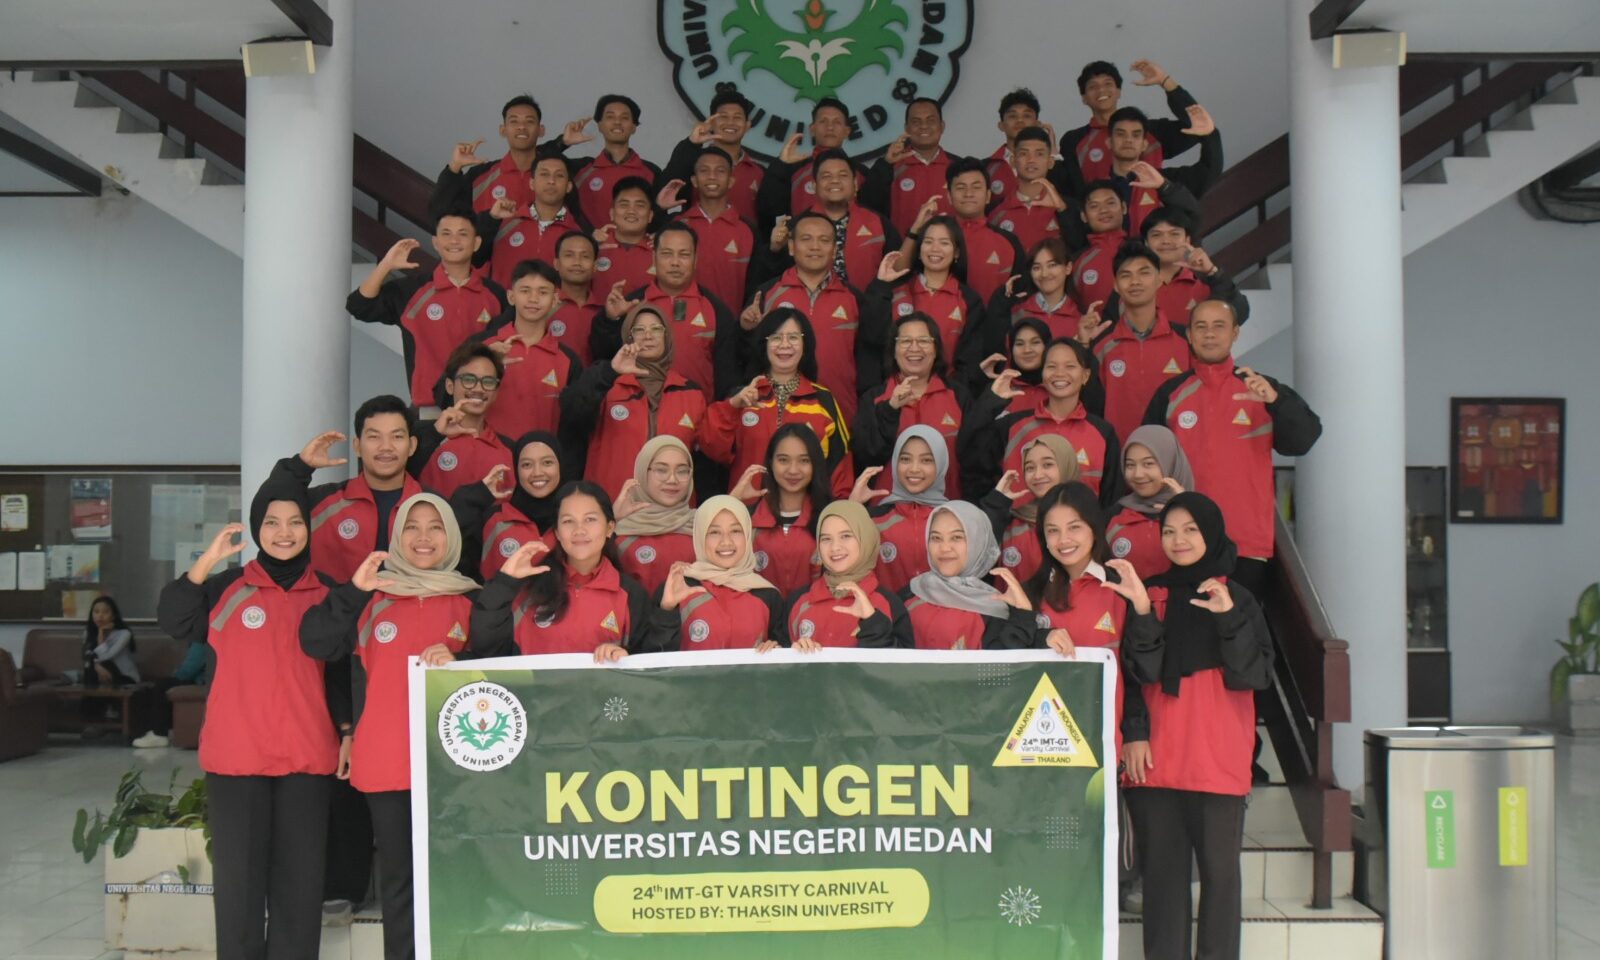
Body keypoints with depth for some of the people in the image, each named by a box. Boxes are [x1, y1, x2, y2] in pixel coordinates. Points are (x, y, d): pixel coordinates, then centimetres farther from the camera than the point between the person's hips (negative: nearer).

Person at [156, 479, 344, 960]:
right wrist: (205, 562, -22)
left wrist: (347, 731, 6)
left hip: (308, 756, 1)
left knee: (300, 875, 6)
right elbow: (173, 622, -13)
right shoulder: (227, 587, 4)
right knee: (238, 873, 2)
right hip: (236, 755, -1)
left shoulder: (328, 593, 9)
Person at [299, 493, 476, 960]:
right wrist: (353, 589, -14)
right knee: (397, 877, 6)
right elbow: (315, 643, -3)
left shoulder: (471, 600, 8)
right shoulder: (373, 597, 8)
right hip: (385, 761, 1)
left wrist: (457, 662, -10)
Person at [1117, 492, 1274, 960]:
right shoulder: (1150, 594, 10)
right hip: (1157, 759, 2)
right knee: (1163, 871, 4)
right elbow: (1143, 672, -4)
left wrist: (1229, 618, -18)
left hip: (1219, 758, -1)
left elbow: (1255, 674, -6)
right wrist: (1142, 612, -17)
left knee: (1219, 869, 0)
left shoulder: (1237, 598, 6)